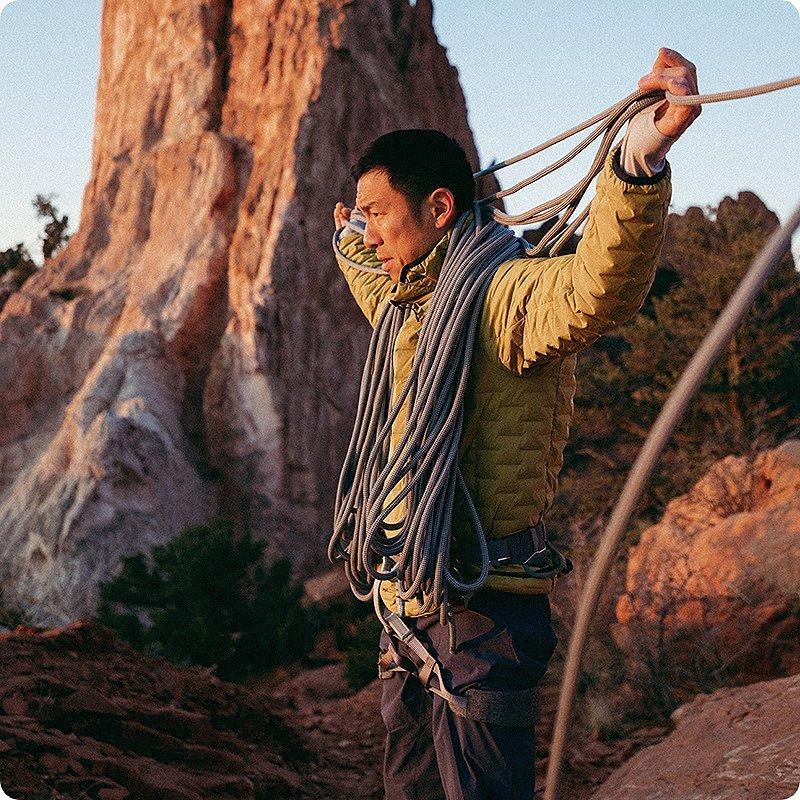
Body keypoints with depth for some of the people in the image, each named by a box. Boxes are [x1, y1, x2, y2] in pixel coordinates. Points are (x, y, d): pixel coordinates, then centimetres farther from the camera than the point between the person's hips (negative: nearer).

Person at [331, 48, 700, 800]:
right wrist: (349, 248, 60)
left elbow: (597, 288, -38)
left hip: (478, 615, -9)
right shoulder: (418, 307, 16)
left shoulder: (507, 294, -15)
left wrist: (640, 159, -55)